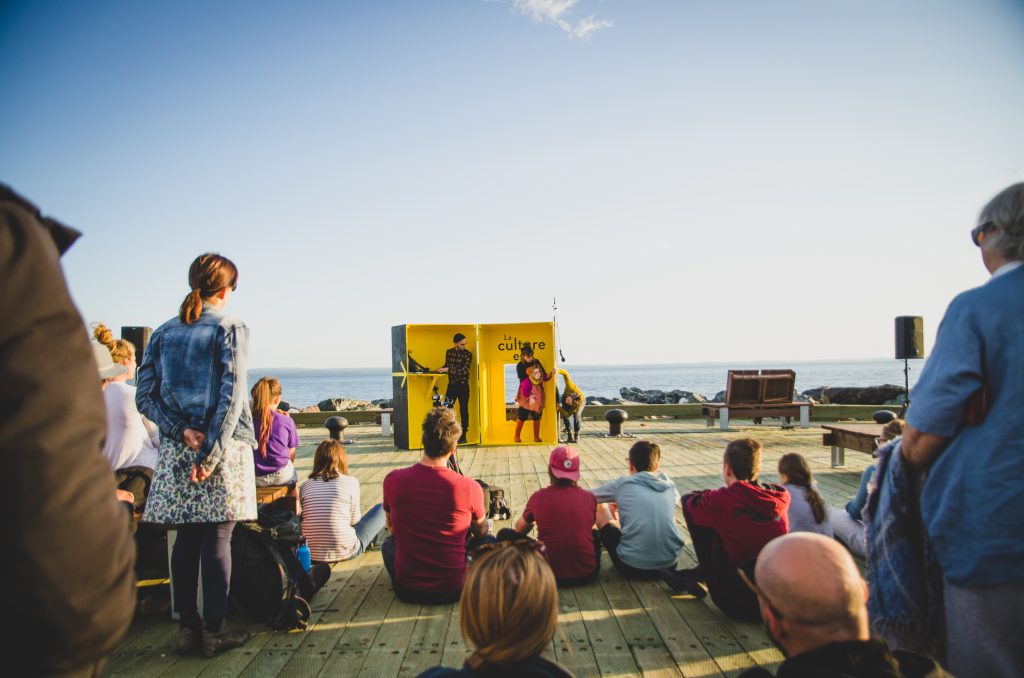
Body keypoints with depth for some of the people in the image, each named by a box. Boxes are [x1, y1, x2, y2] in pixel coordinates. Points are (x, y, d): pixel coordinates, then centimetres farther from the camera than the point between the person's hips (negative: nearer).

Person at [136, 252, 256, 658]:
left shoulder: (164, 333, 10)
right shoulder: (230, 329, -6)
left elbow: (145, 396, 4)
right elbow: (231, 397, -15)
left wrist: (182, 431, -4)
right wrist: (211, 454, -13)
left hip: (176, 450, 5)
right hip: (224, 447, -5)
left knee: (186, 539, 11)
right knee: (217, 539, 2)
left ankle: (188, 627, 20)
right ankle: (215, 631, 11)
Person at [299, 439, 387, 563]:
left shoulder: (305, 486, -1)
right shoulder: (351, 482, -9)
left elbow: (306, 517, 7)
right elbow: (354, 520, -2)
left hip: (312, 554, 4)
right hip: (345, 552, -4)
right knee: (381, 510, 17)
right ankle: (368, 544, 41)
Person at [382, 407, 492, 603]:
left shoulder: (393, 480, -14)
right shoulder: (469, 488, -19)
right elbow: (481, 531, 4)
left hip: (406, 589, 2)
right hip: (453, 589, -2)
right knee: (488, 541, 24)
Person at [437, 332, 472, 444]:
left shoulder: (468, 354, -9)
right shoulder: (449, 352, 5)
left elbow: (465, 370, -19)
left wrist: (448, 369, -22)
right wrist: (442, 369, -3)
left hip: (463, 385, -4)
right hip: (451, 384, 4)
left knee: (463, 410, 3)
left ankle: (463, 436, 11)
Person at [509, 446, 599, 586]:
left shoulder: (539, 497, -7)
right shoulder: (589, 497, -4)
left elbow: (519, 529, 12)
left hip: (551, 576, -3)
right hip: (587, 575, 3)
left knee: (505, 534, 14)